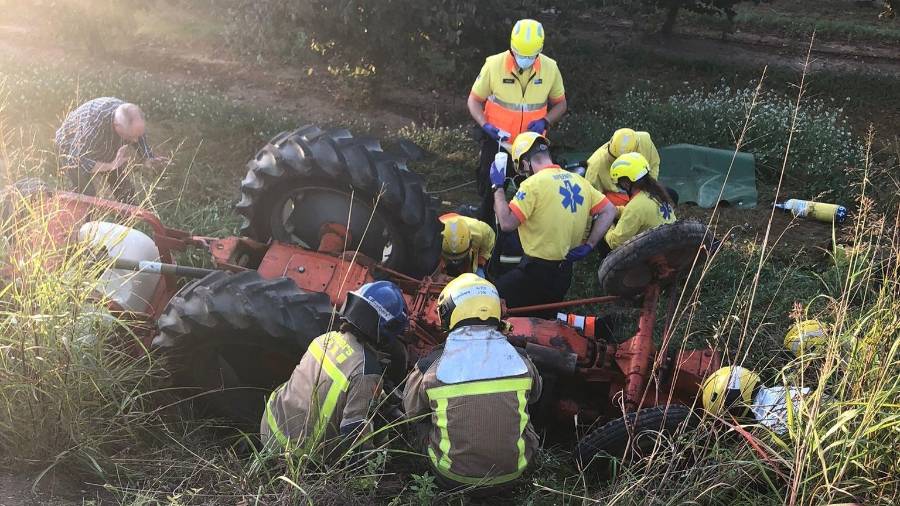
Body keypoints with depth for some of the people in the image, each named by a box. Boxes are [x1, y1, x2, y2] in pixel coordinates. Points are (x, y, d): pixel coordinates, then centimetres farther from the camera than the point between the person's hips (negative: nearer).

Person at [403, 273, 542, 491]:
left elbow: (412, 411, 3)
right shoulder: (519, 359, -12)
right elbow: (534, 394, 12)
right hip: (512, 472, 2)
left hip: (453, 477, -1)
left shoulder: (432, 365, -17)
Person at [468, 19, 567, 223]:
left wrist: (545, 122, -13)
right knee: (491, 194, 7)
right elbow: (474, 100, -2)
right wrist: (485, 125, -20)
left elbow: (560, 104, 6)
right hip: (497, 142, -1)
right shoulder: (494, 65, -13)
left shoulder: (550, 68, -7)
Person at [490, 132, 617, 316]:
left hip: (537, 271, -8)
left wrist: (498, 187, -9)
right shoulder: (578, 180, 6)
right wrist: (589, 245, 6)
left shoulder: (533, 184, -17)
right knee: (541, 319, 24)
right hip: (565, 273, 8)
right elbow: (609, 211, 8)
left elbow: (506, 223, -21)